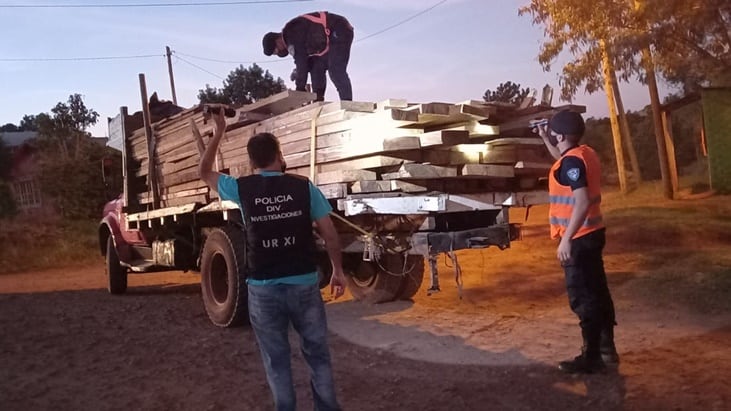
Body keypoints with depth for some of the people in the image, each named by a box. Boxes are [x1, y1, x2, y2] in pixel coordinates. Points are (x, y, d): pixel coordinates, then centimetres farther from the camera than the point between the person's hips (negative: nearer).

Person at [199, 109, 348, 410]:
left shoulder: (242, 189, -2)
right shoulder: (304, 186, -4)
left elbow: (205, 173, 17)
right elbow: (329, 233, -3)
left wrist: (217, 133, 21)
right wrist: (338, 270, 8)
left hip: (263, 289, 0)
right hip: (304, 284, 0)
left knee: (276, 359, 13)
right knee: (317, 353, 15)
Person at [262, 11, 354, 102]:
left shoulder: (292, 33, -18)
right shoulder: (290, 38, 13)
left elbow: (301, 60, -21)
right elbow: (305, 60, 17)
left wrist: (300, 88, -17)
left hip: (340, 32, -10)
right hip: (330, 38, 10)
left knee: (336, 71, -21)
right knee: (317, 70, 5)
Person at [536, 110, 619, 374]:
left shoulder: (571, 161, -20)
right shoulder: (584, 153, 9)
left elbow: (582, 203, -28)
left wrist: (566, 239, -27)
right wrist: (544, 139, 27)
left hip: (578, 238, -10)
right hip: (591, 233, 10)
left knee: (581, 297, -2)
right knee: (597, 291, 17)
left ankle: (592, 358, 6)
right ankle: (607, 347, 29)